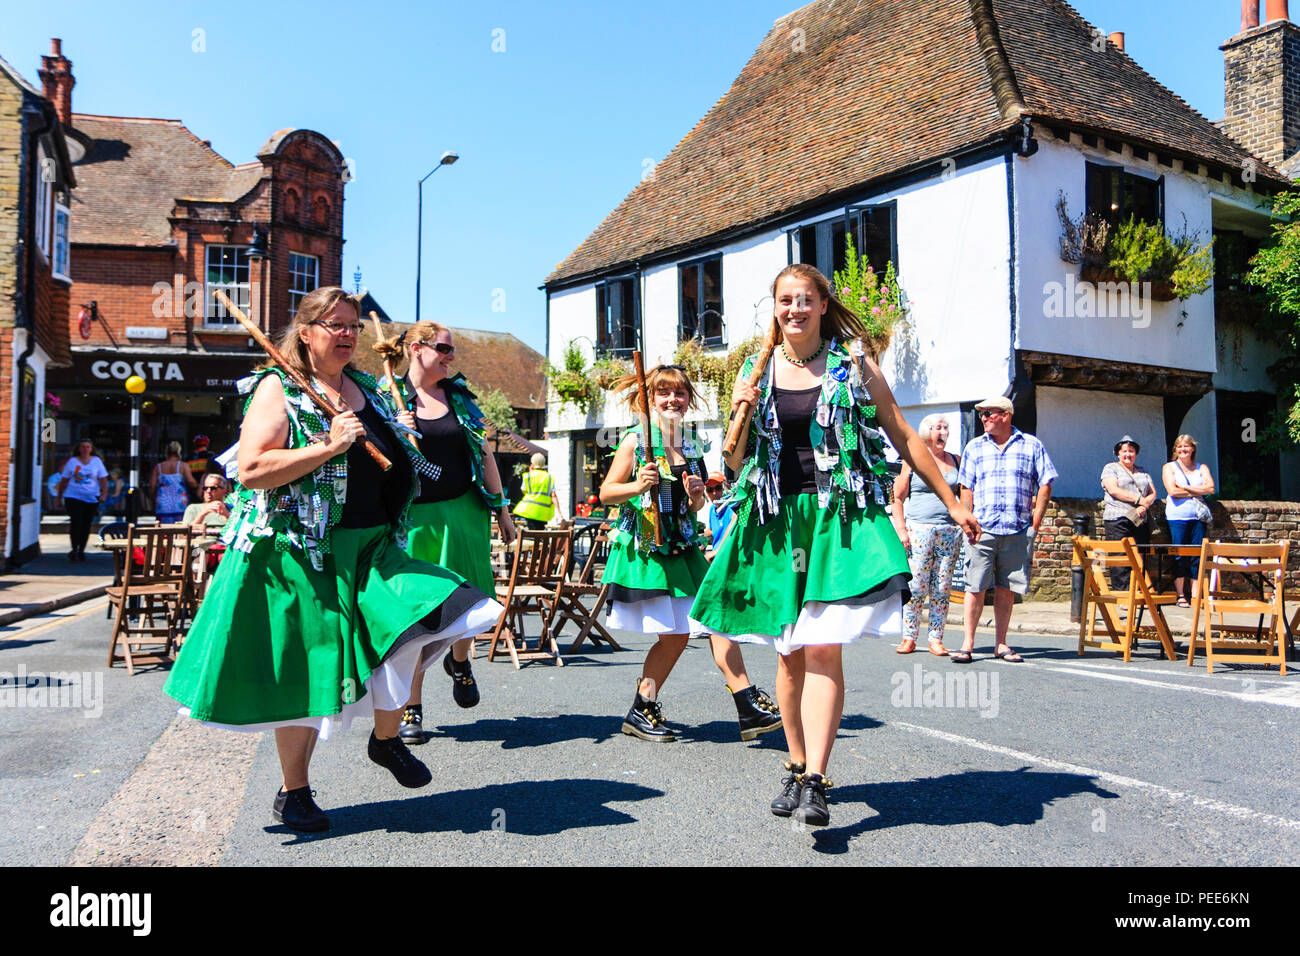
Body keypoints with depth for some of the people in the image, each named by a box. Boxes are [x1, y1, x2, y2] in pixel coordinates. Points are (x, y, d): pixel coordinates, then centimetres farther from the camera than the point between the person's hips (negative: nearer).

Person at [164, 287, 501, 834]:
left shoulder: (366, 390, 15)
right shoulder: (278, 388, -5)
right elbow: (251, 470, -18)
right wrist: (329, 447, -21)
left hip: (371, 548, 6)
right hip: (300, 553, -5)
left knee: (409, 633, -13)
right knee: (302, 675, 3)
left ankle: (387, 739, 15)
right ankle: (293, 794, 23)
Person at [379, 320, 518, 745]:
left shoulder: (460, 396, 10)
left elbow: (485, 455, 14)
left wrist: (502, 509, 12)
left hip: (464, 511, 3)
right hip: (414, 516, -3)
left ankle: (459, 661, 35)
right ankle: (411, 709, 14)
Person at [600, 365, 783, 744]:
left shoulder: (692, 448, 12)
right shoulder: (636, 441, -4)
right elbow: (606, 492, -4)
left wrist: (696, 496, -3)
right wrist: (638, 486, -22)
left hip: (684, 547, 5)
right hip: (644, 547, -5)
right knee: (674, 635, -3)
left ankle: (750, 706, -3)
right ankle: (642, 710, 15)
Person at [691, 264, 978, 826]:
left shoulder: (853, 367, 4)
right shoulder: (755, 374, 9)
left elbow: (904, 438, 9)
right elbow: (736, 464, 11)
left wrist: (952, 502, 11)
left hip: (839, 518, -2)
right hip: (775, 521, 3)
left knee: (823, 649, -13)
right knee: (790, 653, 8)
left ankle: (815, 782, -9)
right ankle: (797, 766, 23)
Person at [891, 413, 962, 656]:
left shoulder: (955, 461, 15)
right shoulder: (912, 460, 5)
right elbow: (898, 497, 3)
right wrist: (901, 530, -6)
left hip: (950, 531, 3)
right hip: (918, 529, -3)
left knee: (942, 589, 2)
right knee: (916, 586, -6)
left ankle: (936, 639, 9)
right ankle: (909, 638, 4)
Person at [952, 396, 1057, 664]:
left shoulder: (1031, 446, 9)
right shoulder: (974, 447, 13)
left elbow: (1045, 486, 8)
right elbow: (966, 488, 12)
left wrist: (1034, 524, 1)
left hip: (1018, 531, 0)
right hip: (983, 529, 0)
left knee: (1006, 588, 4)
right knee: (975, 587, -5)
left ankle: (1000, 644, 13)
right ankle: (968, 644, -1)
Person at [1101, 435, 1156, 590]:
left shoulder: (1143, 472, 22)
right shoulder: (1111, 468, 7)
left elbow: (1153, 493, 13)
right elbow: (1113, 490, -8)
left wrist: (1144, 506, -8)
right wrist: (1138, 499, -10)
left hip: (1141, 521, 5)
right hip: (1118, 519, -5)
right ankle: (1122, 594, -11)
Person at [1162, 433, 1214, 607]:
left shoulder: (1201, 468, 15)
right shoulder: (1169, 467, 7)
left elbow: (1210, 488, -1)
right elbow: (1172, 491, -8)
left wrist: (1186, 488, -7)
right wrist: (1197, 492, -2)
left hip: (1198, 517, 3)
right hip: (1177, 517, -3)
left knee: (1198, 556, 0)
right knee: (1179, 557, -3)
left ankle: (1196, 596, 5)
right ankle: (1180, 596, 4)